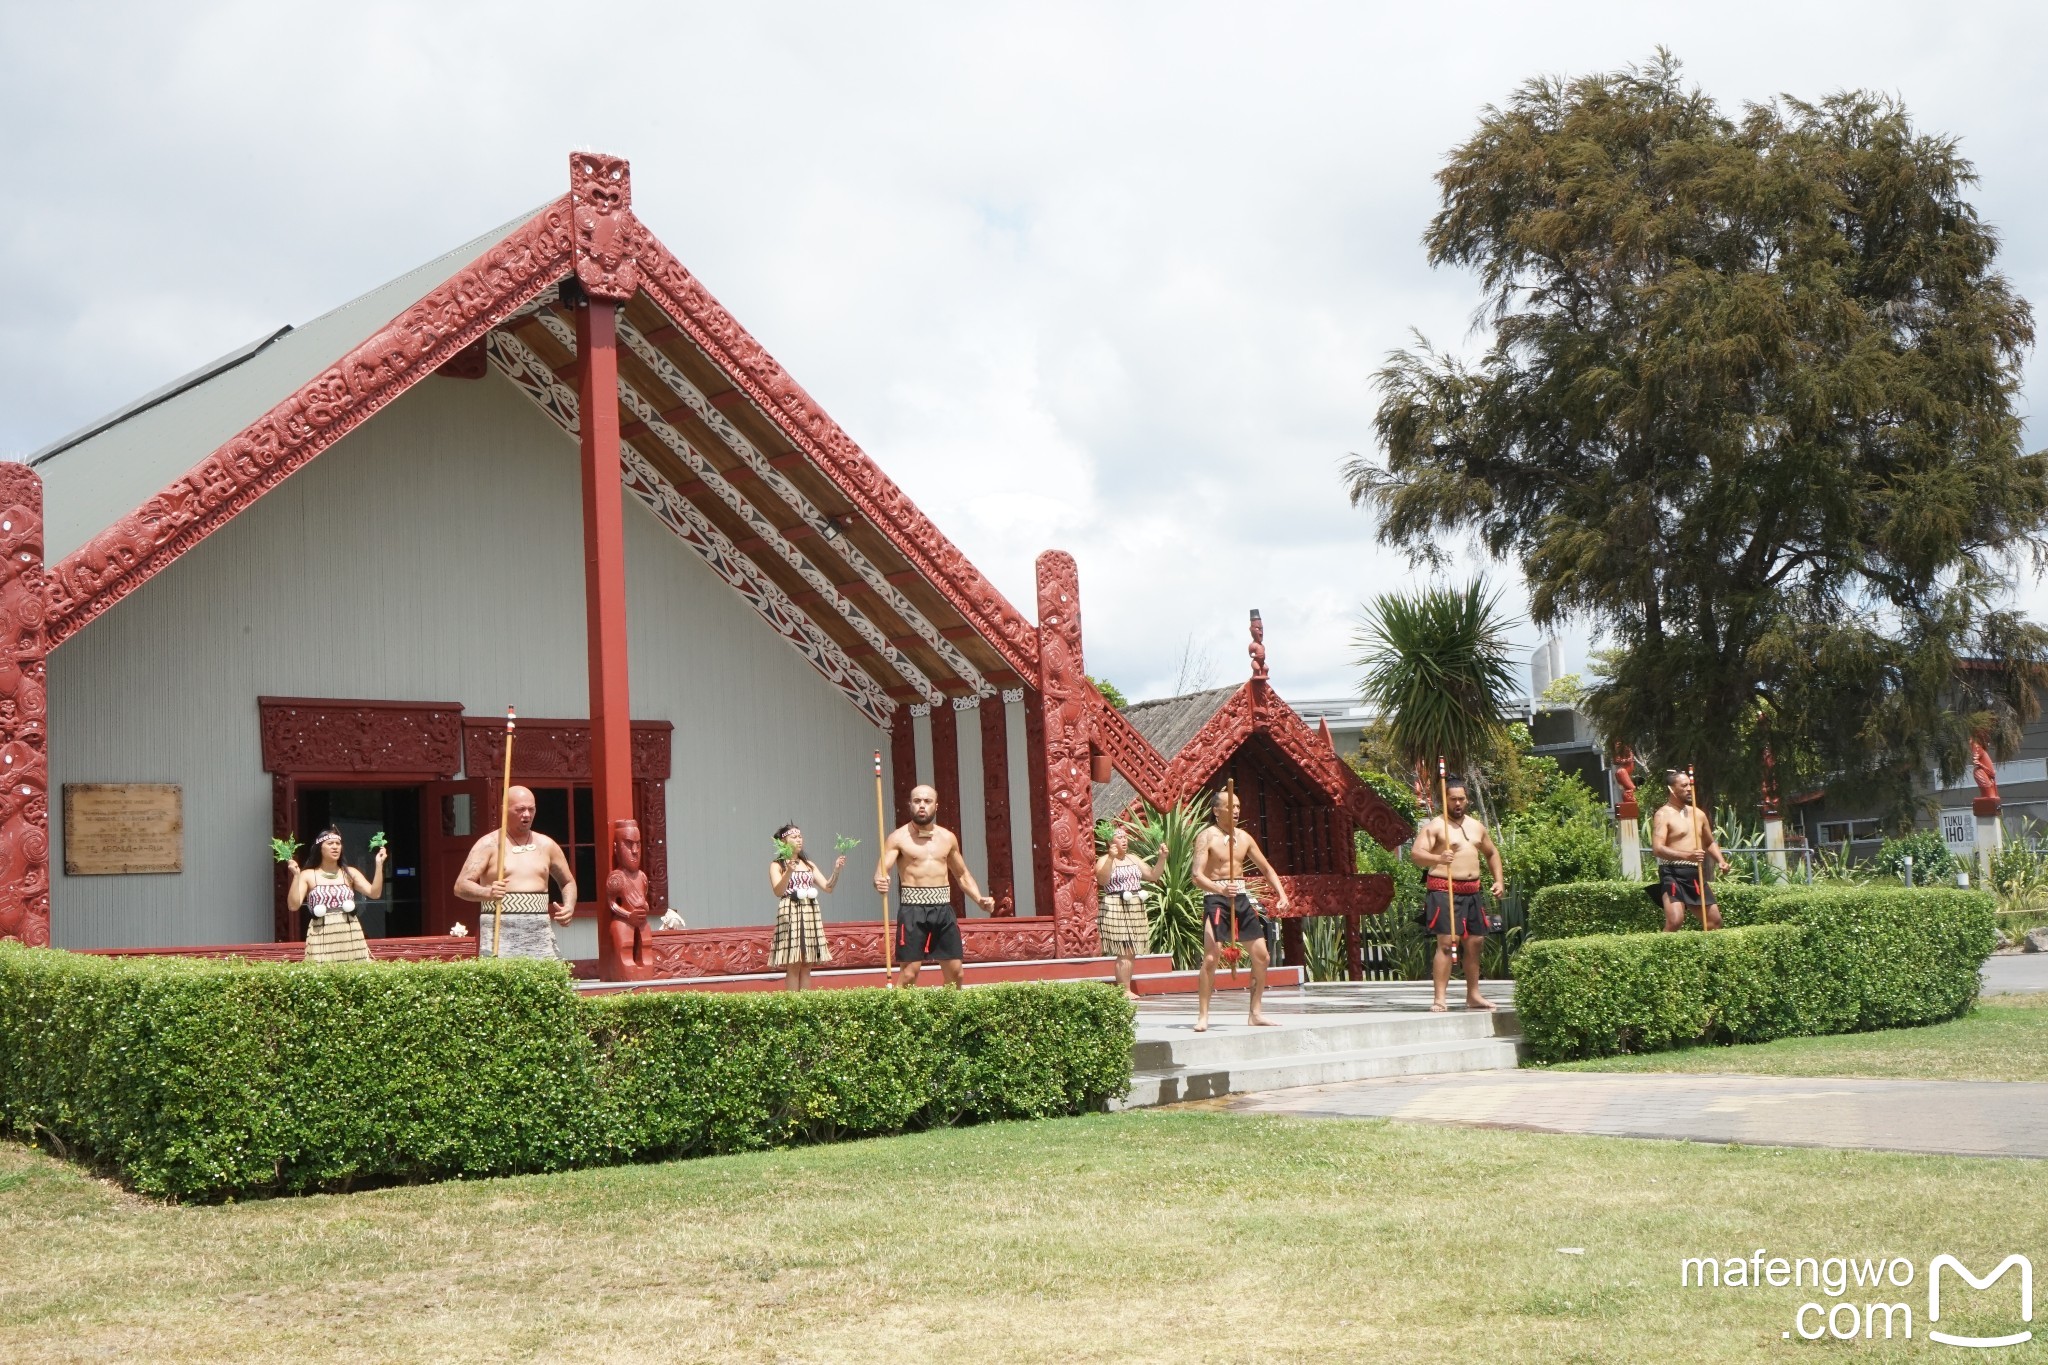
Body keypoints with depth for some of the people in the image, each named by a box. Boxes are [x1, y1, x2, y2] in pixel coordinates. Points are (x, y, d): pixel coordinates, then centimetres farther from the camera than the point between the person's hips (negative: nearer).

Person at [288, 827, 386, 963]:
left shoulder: (350, 873, 10)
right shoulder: (308, 875, 6)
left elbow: (375, 894, -1)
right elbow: (293, 905, -6)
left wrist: (379, 865, -9)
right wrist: (296, 875, -14)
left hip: (350, 936, 2)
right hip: (322, 938, -2)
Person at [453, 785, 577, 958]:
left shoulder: (546, 845, 14)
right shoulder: (488, 844, 2)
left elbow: (568, 882, 26)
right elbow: (461, 886, -5)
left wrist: (569, 907, 5)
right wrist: (487, 893, -26)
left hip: (539, 932, 4)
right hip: (500, 931, -4)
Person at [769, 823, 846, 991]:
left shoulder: (809, 865, 17)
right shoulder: (777, 865, 2)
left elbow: (828, 887, 11)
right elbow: (778, 891, -13)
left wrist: (836, 870, -4)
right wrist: (789, 872, -27)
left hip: (811, 913, 5)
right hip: (790, 913, -5)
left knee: (806, 966, 2)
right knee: (793, 966, -9)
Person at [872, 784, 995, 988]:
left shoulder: (948, 838, 14)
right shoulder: (899, 838, 0)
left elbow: (963, 875, 24)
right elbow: (881, 871, -11)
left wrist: (979, 899, 9)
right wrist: (880, 882, -35)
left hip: (943, 908, 4)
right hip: (912, 908, -4)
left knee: (955, 971, 5)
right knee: (909, 972, -10)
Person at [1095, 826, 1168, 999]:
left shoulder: (1134, 859, 17)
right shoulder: (1104, 860, -3)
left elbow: (1153, 876, 17)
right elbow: (1102, 880, -21)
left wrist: (1162, 858, 3)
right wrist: (1111, 858, -30)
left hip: (1136, 908, 7)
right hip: (1116, 909, -7)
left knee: (1131, 952, 4)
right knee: (1124, 953, -12)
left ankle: (1126, 990, 8)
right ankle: (1125, 991, -11)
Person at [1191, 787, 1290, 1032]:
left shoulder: (1244, 837, 12)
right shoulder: (1207, 837, -7)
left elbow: (1266, 869, 19)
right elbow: (1197, 876, -17)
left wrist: (1281, 894, 5)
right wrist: (1221, 889, -34)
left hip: (1241, 899, 7)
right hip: (1216, 900, -7)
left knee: (1262, 956, 5)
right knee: (1211, 957, -16)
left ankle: (1256, 1013, 15)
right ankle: (1202, 1016, -10)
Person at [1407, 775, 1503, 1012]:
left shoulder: (1477, 827, 16)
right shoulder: (1434, 826, -5)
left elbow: (1492, 853, 31)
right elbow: (1415, 854, -18)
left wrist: (1498, 880, 17)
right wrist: (1437, 858, -37)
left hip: (1472, 892, 7)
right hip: (1444, 891, -7)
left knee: (1474, 943, 11)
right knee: (1446, 943, -15)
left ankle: (1473, 995, 23)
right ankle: (1440, 999, -18)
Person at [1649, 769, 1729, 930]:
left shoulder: (1698, 814, 18)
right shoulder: (1664, 814, -6)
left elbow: (1710, 843, 30)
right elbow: (1657, 848, -18)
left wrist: (1720, 860, 10)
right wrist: (1687, 855, -31)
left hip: (1696, 874, 8)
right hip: (1673, 874, -8)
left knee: (1715, 921, 10)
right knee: (1674, 921, -23)